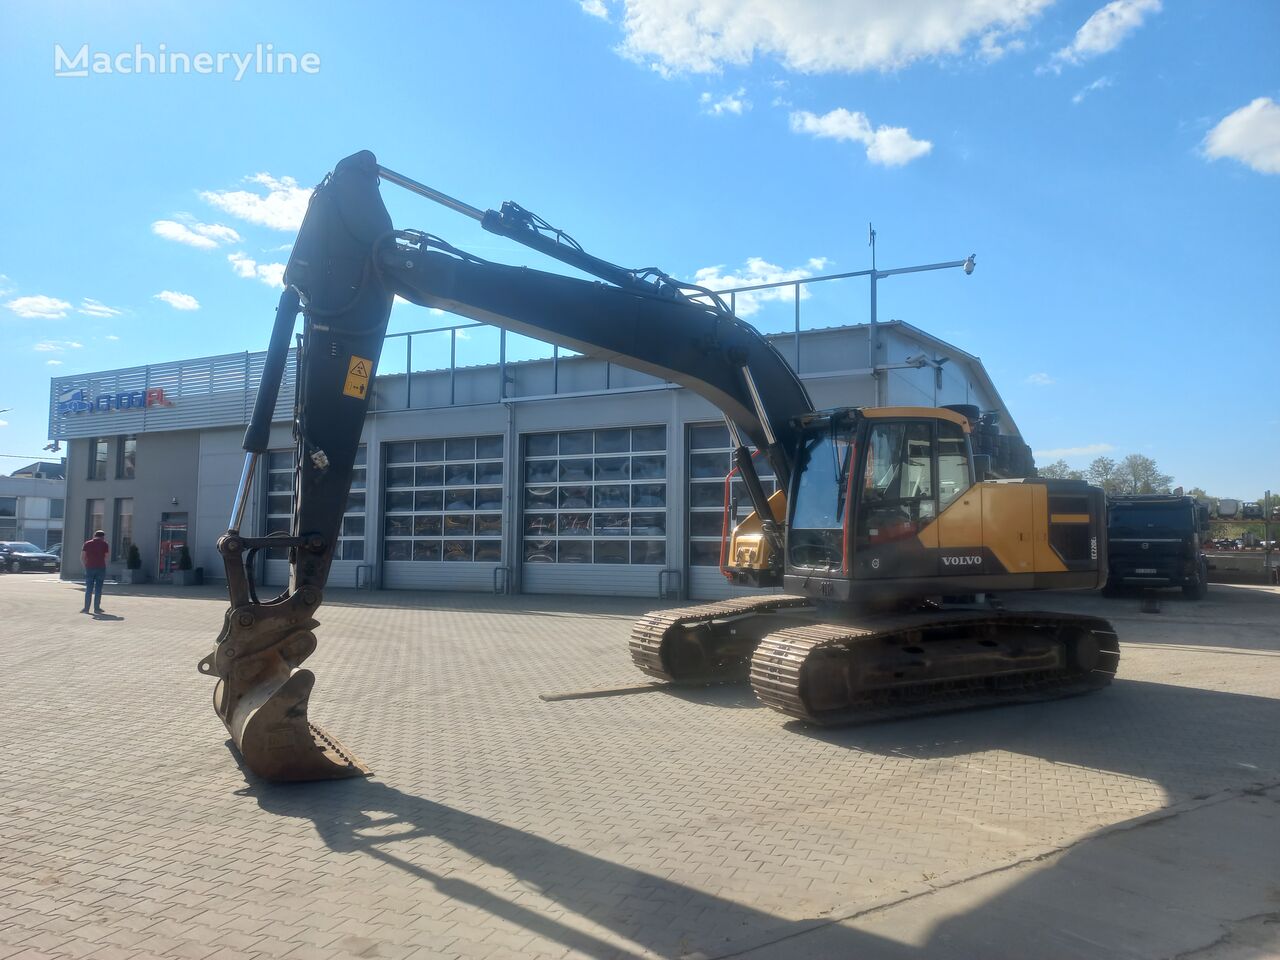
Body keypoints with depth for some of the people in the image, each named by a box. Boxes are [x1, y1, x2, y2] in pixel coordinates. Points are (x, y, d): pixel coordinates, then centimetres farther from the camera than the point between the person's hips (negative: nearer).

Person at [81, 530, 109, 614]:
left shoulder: (87, 543, 8)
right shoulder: (105, 544, 2)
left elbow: (82, 558, 2)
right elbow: (106, 557, -1)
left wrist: (86, 566, 12)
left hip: (89, 568, 2)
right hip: (101, 568, -2)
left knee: (89, 589, 6)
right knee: (98, 589, 2)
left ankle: (86, 608, 3)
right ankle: (97, 608, 3)